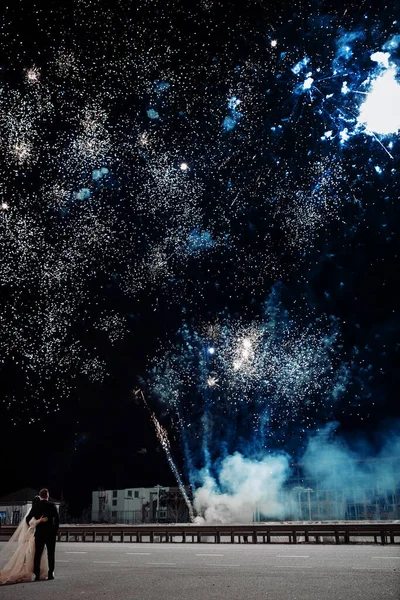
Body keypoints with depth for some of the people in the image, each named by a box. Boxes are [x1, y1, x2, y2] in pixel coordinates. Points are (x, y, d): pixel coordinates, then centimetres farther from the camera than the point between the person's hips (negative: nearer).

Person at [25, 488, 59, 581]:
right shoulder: (52, 505, -7)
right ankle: (50, 574, 5)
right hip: (50, 533, -1)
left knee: (37, 554, 8)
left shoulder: (35, 506, -1)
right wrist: (55, 530, 4)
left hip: (39, 533, 2)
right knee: (51, 554, 7)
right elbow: (57, 519, -8)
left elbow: (27, 519, 4)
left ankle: (37, 574, 4)